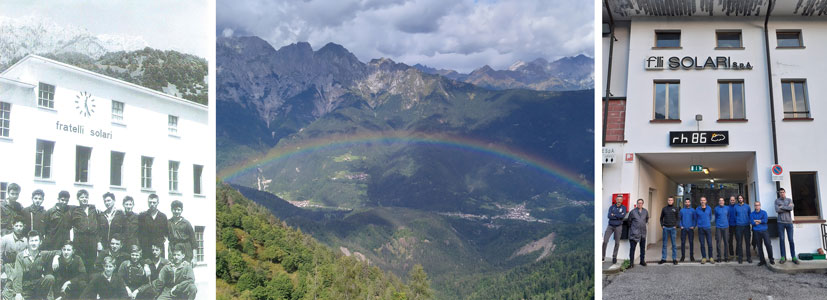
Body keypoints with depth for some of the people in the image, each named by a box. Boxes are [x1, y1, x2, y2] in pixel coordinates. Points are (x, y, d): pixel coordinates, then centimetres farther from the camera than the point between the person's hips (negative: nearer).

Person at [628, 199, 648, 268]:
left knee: (643, 248, 12)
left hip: (643, 233, 4)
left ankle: (642, 261, 25)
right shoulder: (633, 212, -5)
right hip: (634, 233, -4)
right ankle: (631, 262, -4)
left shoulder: (645, 211, 6)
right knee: (632, 248, -7)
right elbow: (629, 221, 6)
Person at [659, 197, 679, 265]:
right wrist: (662, 225, 2)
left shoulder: (675, 209, 5)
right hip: (665, 228, 2)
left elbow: (678, 218, 5)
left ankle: (674, 259, 6)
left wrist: (676, 225, -6)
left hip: (673, 228, -1)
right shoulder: (664, 208, 8)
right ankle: (663, 258, 11)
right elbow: (661, 218, 14)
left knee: (674, 244, 1)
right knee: (664, 244, 5)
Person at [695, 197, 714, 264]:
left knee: (710, 243, -1)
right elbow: (695, 218, 16)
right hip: (700, 228, 0)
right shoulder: (697, 209, 3)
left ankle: (710, 257, 9)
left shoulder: (709, 209, 5)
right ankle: (704, 258, 9)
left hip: (708, 228, 0)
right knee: (702, 244, 1)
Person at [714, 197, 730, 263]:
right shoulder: (716, 208, 5)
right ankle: (719, 257, 5)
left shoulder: (727, 208, 5)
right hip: (718, 227, -1)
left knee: (726, 242, 0)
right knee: (718, 243, -2)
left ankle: (726, 257, 8)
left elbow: (728, 216, 17)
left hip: (726, 227, 1)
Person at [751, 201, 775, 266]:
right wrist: (761, 221, -8)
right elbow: (752, 222, -6)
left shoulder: (764, 212, 8)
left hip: (764, 231, -1)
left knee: (768, 244, -12)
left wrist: (756, 221, -3)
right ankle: (762, 260, 11)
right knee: (759, 246, 3)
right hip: (756, 232, 1)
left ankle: (771, 259, 2)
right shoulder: (752, 214, 10)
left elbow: (765, 220, -8)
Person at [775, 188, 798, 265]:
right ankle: (783, 257, 3)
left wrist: (782, 207, -8)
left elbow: (791, 208, -10)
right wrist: (787, 207, -8)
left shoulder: (789, 200, 9)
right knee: (781, 240, -1)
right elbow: (777, 210, -10)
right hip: (781, 222, -1)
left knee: (791, 240, 0)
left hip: (789, 222, 1)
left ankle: (793, 257, 3)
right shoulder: (777, 201, 5)